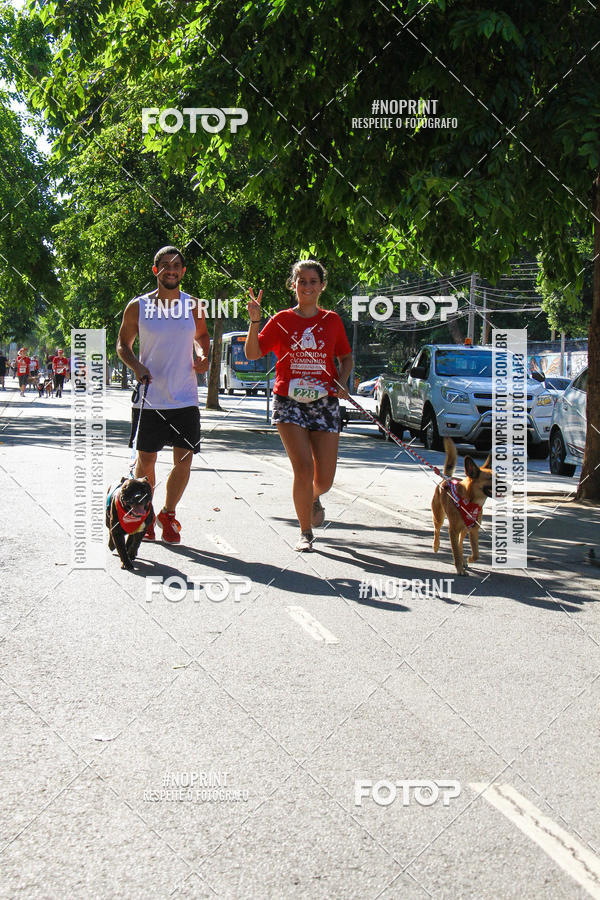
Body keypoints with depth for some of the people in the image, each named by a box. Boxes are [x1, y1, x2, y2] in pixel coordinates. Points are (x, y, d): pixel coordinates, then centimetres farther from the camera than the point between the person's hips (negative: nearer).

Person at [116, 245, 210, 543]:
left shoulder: (193, 306, 5)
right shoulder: (138, 307, 0)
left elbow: (202, 335, 22)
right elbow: (123, 344, 10)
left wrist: (203, 355, 1)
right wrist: (135, 365, -10)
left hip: (185, 399, 2)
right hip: (149, 398, -1)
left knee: (184, 460, 0)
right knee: (146, 461, 3)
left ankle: (168, 514, 20)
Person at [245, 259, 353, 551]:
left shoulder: (332, 320, 8)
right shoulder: (282, 320, 4)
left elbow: (346, 357, 19)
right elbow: (253, 353, 0)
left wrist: (341, 382, 2)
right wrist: (254, 320, -12)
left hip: (324, 402, 2)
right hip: (289, 401, -2)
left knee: (325, 477, 0)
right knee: (303, 468, -14)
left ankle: (313, 498, 39)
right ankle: (305, 532, 4)